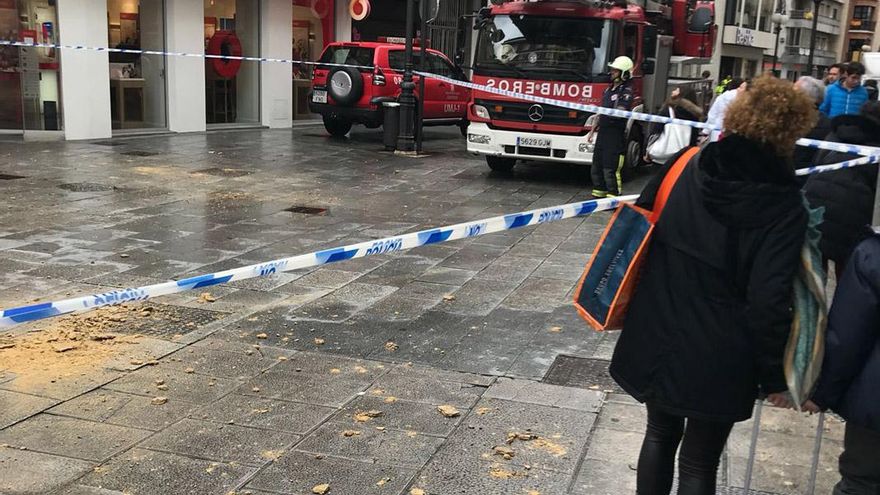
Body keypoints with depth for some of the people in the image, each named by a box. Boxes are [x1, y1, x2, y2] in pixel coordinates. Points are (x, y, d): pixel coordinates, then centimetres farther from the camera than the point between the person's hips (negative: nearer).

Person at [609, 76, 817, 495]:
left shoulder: (688, 166, -2)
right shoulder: (783, 205, -15)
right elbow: (768, 301, -18)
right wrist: (774, 376, -6)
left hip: (657, 337, 4)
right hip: (716, 356, -4)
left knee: (660, 434, 25)